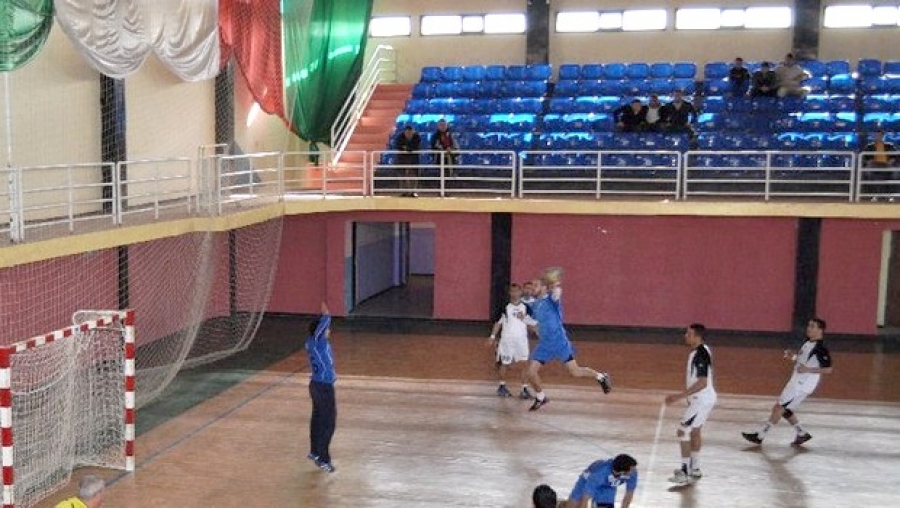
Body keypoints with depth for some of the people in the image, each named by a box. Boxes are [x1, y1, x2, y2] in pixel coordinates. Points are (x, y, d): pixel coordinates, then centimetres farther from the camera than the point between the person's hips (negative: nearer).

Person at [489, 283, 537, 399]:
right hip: (507, 339, 0)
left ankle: (524, 389, -5)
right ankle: (502, 386, 27)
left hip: (521, 339, 0)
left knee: (524, 364, -9)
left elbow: (534, 323, 1)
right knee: (504, 364, 10)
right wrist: (493, 336, 3)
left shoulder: (526, 307, 2)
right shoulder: (505, 307, 1)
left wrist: (524, 318, -15)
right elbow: (498, 323, 6)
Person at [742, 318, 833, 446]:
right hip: (795, 382, 9)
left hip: (803, 386, -9)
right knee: (785, 410, 14)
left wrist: (808, 369, -24)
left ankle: (760, 436, -3)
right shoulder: (807, 344, 11)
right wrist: (793, 357, 5)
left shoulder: (820, 348, -16)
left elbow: (828, 369, -19)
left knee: (779, 408, -8)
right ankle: (802, 434, 26)